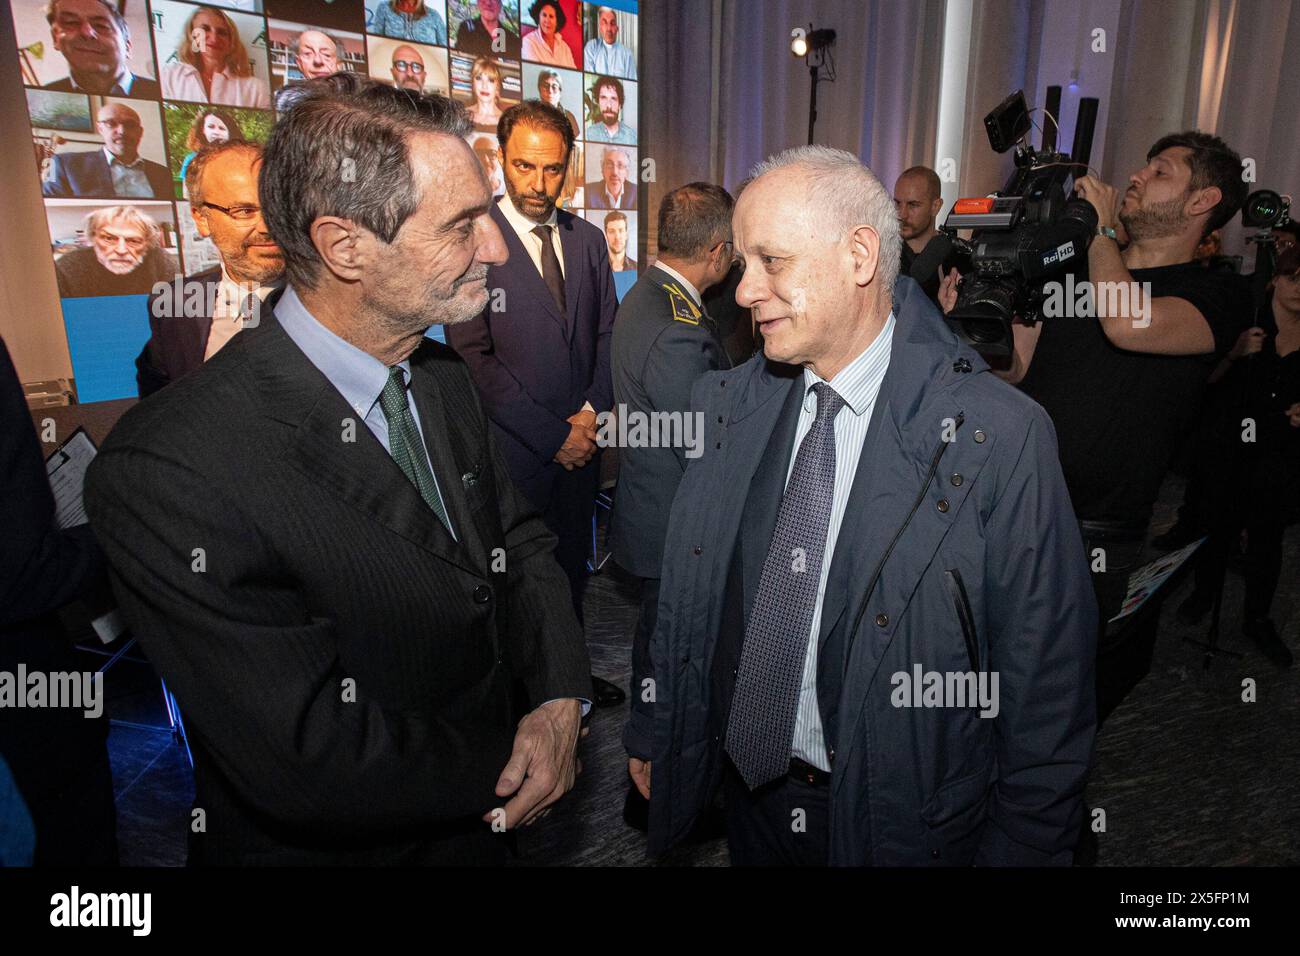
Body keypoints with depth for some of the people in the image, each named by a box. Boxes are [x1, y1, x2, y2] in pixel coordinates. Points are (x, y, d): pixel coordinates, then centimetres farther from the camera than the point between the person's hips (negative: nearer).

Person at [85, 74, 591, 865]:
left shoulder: (443, 378, -7)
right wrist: (505, 775, -17)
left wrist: (561, 695, -14)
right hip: (330, 843, -5)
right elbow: (310, 760, -30)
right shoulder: (170, 473, -30)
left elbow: (518, 540, 1)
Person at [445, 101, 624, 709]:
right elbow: (474, 357, -15)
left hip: (580, 444, 5)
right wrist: (552, 436, -14)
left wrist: (593, 410, -6)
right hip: (514, 452, -5)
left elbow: (607, 333, 11)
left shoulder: (587, 239, 7)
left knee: (571, 568, 18)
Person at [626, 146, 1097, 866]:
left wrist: (1022, 849, -7)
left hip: (907, 825, -3)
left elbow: (1046, 672, -12)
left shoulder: (1002, 437, -19)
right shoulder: (723, 406, -6)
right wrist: (652, 729, 9)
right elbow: (677, 599, 4)